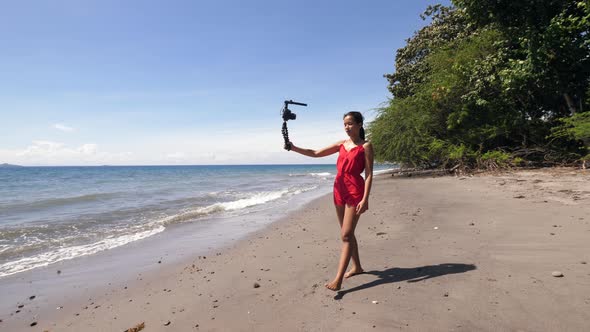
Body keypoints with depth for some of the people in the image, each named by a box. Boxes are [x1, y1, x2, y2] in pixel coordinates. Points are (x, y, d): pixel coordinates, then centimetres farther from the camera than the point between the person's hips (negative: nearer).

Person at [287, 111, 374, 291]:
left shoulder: (365, 146, -4)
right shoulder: (341, 144, 12)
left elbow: (369, 174, -9)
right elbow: (315, 153, 9)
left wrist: (365, 199, -18)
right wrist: (294, 148, -4)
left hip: (355, 190, -6)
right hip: (340, 189, 6)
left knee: (346, 235, -10)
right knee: (347, 232, 15)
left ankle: (338, 279, -10)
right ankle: (356, 266, 32)